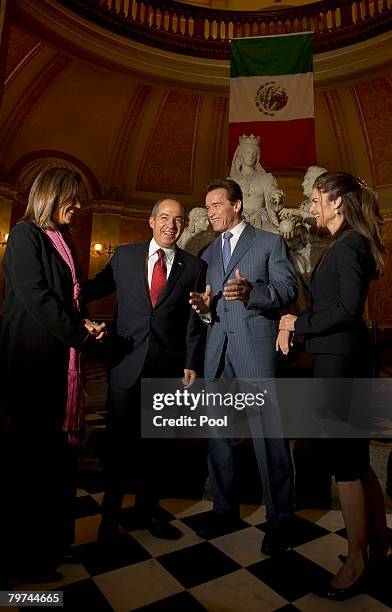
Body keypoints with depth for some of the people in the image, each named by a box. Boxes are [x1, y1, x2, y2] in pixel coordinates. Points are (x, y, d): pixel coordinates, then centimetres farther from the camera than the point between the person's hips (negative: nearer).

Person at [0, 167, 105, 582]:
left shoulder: (63, 241, 17)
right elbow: (35, 296, -15)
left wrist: (85, 326, 0)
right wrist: (79, 331, -9)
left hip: (61, 360, 7)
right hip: (33, 361, -7)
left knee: (58, 454, 13)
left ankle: (51, 539, 30)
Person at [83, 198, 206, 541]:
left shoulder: (195, 267, 4)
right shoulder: (125, 256, 6)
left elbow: (194, 320, 2)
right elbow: (96, 287, 9)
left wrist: (191, 363, -2)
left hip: (168, 366, 1)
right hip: (126, 362, 0)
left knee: (155, 440, 14)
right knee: (119, 439, 8)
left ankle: (148, 510, 34)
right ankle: (110, 514, 30)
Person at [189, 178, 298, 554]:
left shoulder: (270, 242, 5)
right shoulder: (208, 254, 20)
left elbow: (288, 288, -6)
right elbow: (210, 307, 18)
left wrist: (252, 293, -23)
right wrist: (204, 307, -6)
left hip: (256, 347, -5)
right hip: (217, 350, 6)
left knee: (267, 434, -3)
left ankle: (279, 519, 16)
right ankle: (225, 508, 30)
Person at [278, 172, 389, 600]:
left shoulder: (349, 244, -12)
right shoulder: (345, 244, 17)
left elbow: (348, 309, -21)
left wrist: (299, 323, -10)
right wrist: (294, 324, 3)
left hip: (339, 361, -10)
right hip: (338, 359, 10)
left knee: (345, 460, 2)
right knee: (355, 456, 18)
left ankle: (356, 563, 20)